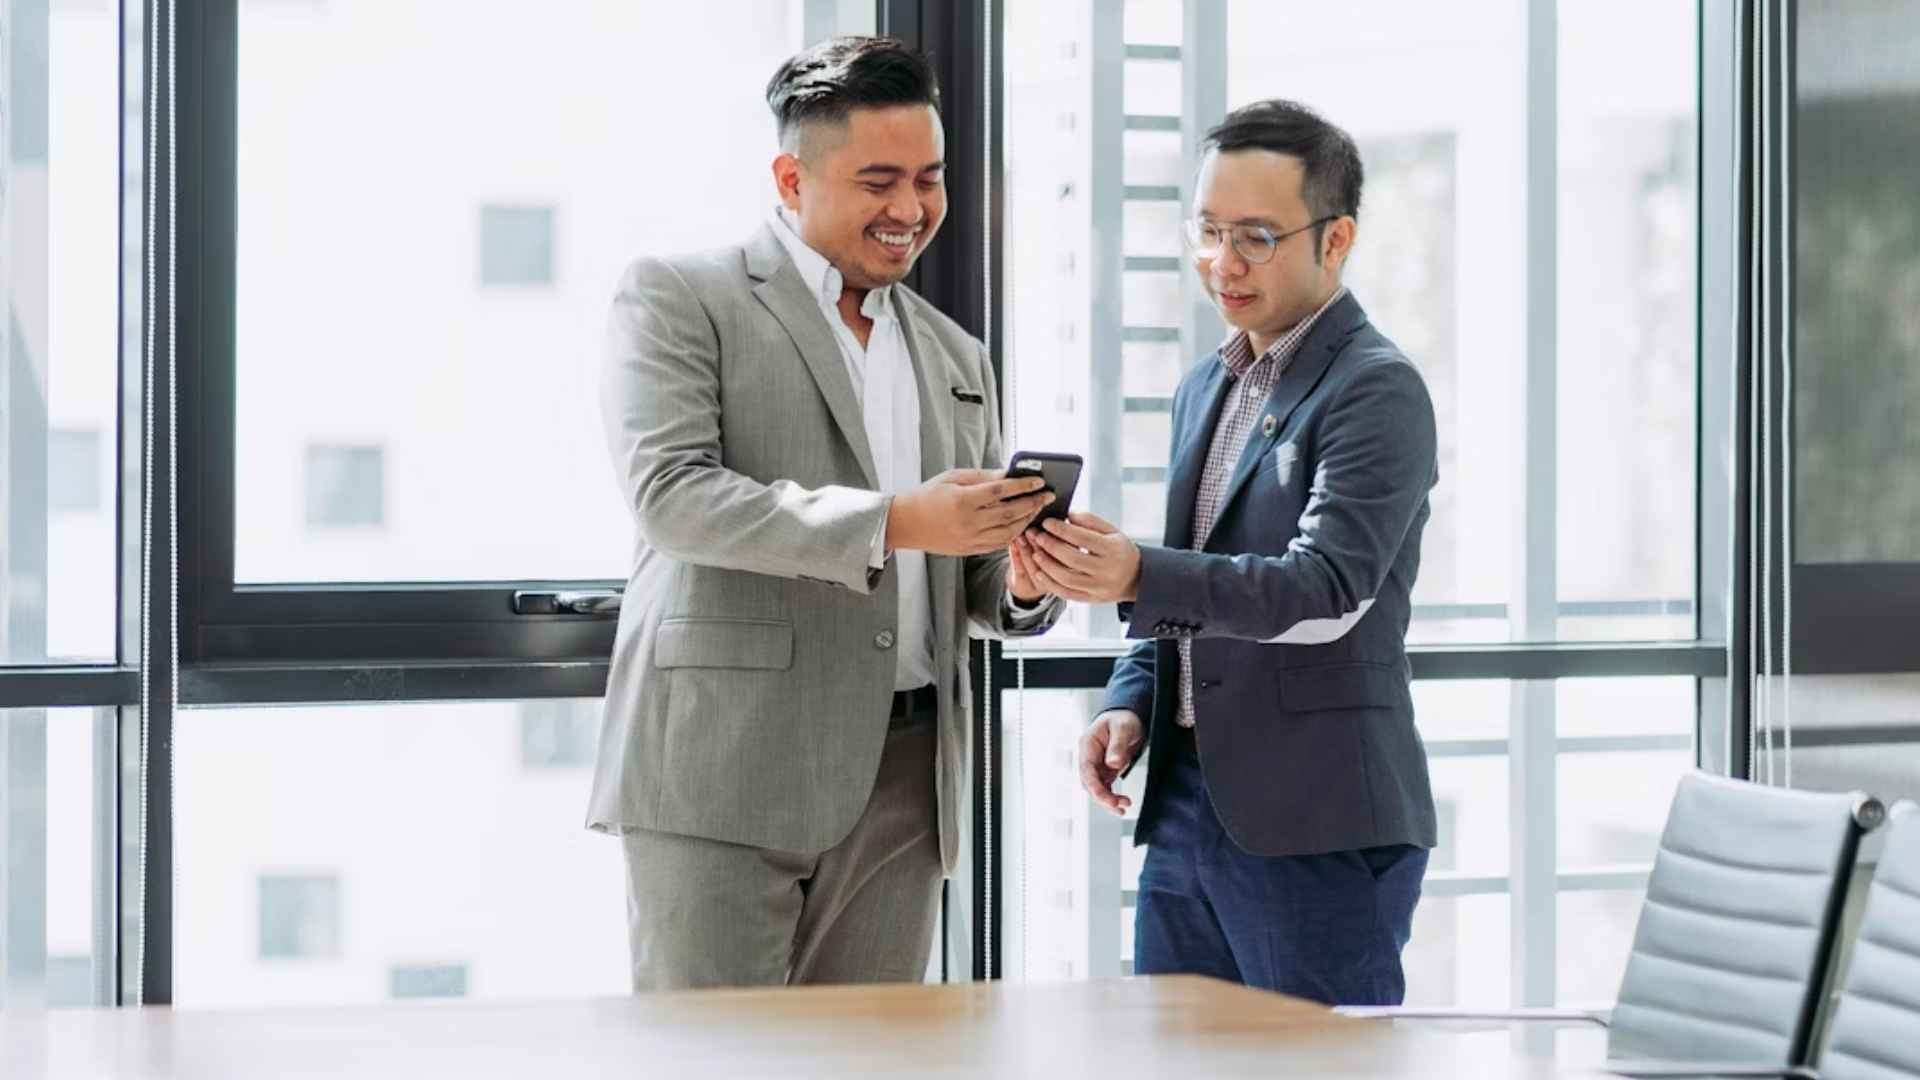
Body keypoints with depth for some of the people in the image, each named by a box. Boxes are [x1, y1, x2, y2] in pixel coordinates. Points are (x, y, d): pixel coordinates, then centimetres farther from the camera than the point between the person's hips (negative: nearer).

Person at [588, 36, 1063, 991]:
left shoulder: (955, 358, 20)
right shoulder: (677, 298, 2)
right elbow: (669, 492, -13)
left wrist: (1022, 583, -4)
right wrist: (889, 521, -22)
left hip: (900, 789, 5)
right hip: (723, 771, -5)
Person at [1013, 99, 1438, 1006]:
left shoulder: (1377, 391, -10)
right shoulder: (1207, 387, 17)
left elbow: (1329, 590, -22)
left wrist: (1139, 577, -34)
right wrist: (1130, 702, 6)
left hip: (1319, 826, -8)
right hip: (1185, 800, 8)